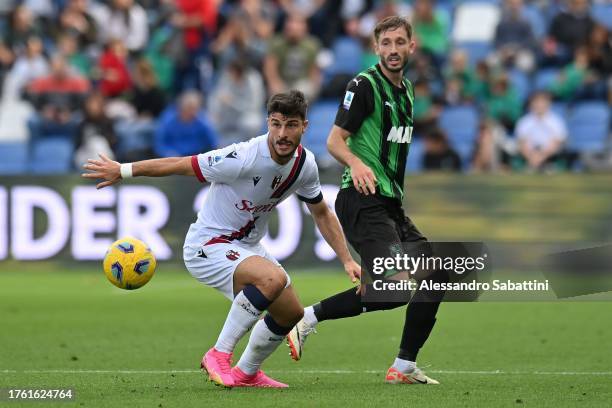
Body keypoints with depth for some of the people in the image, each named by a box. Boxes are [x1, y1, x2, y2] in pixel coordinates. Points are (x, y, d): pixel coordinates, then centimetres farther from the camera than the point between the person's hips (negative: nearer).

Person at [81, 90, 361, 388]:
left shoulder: (305, 164, -6)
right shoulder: (244, 159, -28)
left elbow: (321, 213, 12)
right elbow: (180, 165, -19)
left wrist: (347, 260, 9)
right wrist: (123, 170, -14)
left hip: (246, 248, 8)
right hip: (207, 246, -8)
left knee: (291, 312, 12)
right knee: (274, 279, -33)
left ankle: (246, 373, 35)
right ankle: (219, 355, -19)